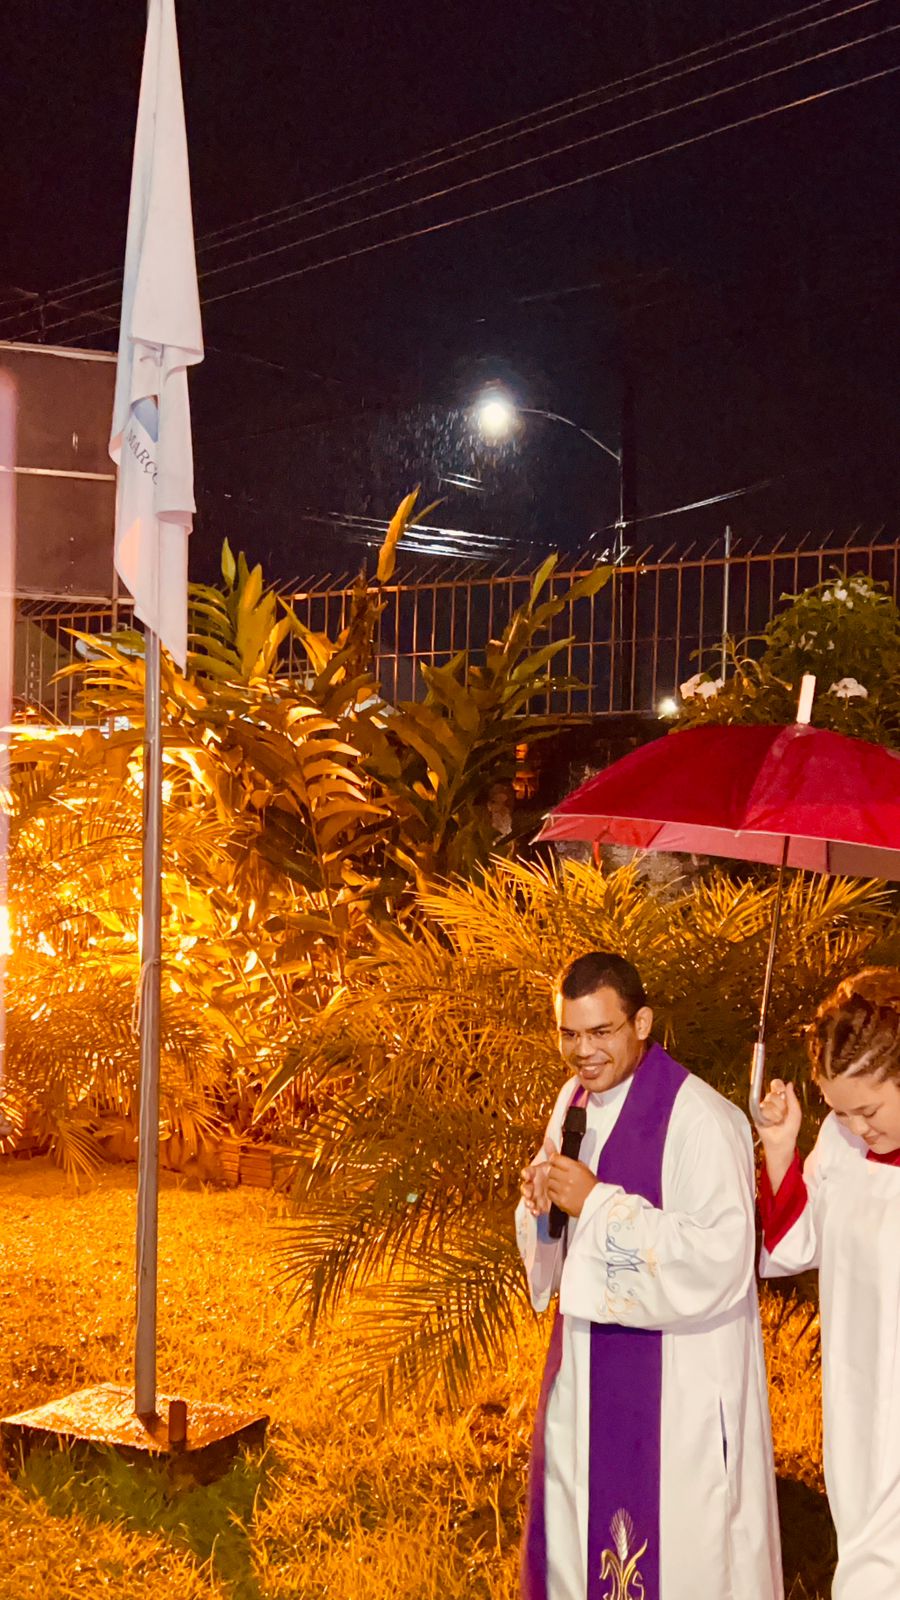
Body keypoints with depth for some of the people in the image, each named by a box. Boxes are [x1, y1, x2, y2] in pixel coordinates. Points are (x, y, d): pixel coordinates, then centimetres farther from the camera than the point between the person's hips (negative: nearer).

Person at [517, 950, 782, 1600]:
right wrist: (542, 1206, -9)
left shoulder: (700, 1119, -20)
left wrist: (597, 1204, -24)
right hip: (589, 1367, 8)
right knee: (576, 1527, 19)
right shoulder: (576, 1099, 4)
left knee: (676, 1544, 6)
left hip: (676, 1372, -7)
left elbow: (722, 1255, -26)